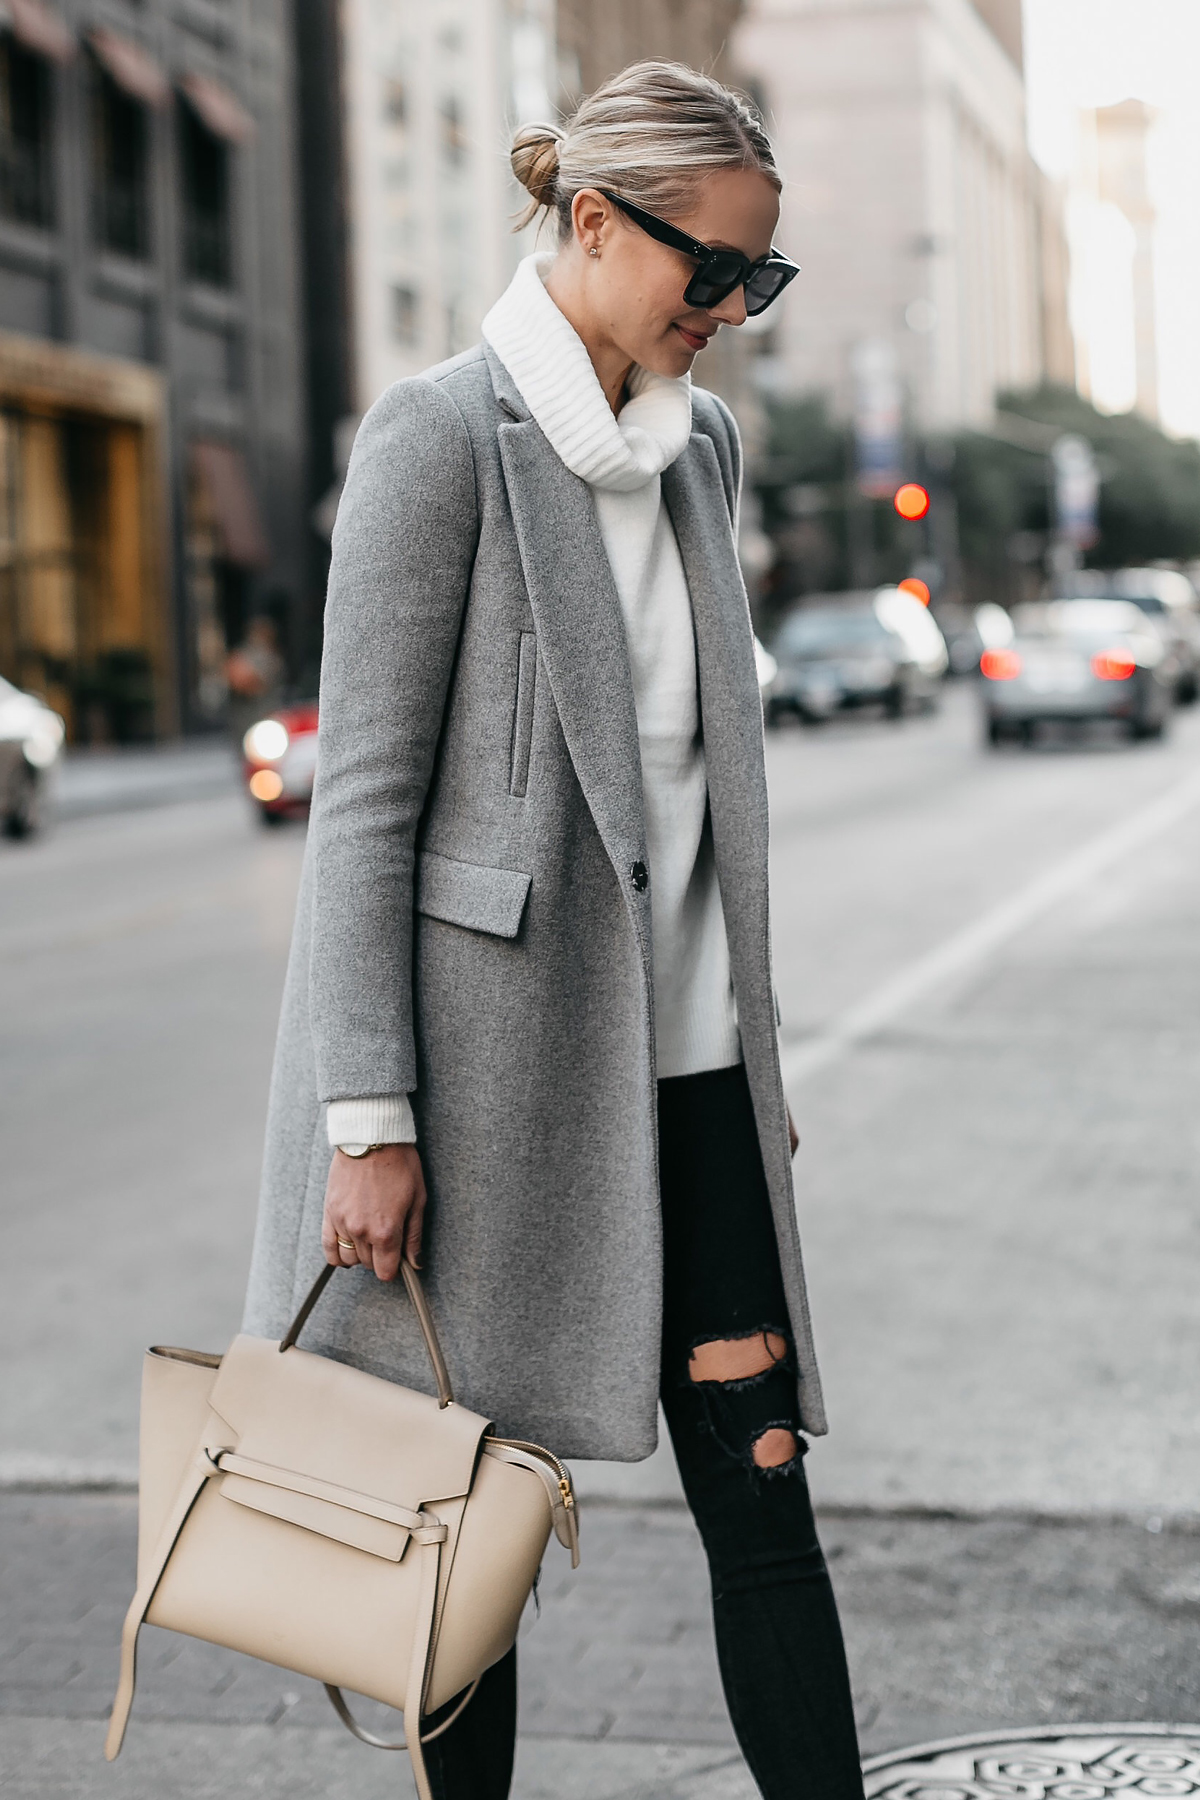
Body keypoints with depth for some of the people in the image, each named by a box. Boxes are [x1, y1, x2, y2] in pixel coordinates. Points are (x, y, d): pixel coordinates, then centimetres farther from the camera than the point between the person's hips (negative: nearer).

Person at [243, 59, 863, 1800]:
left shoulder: (700, 443, 12)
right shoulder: (443, 436, -10)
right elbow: (366, 795, -12)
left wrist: (758, 1047, 18)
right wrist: (369, 1116, -16)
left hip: (681, 1055, 6)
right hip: (492, 1047, -6)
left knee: (762, 1490, 4)